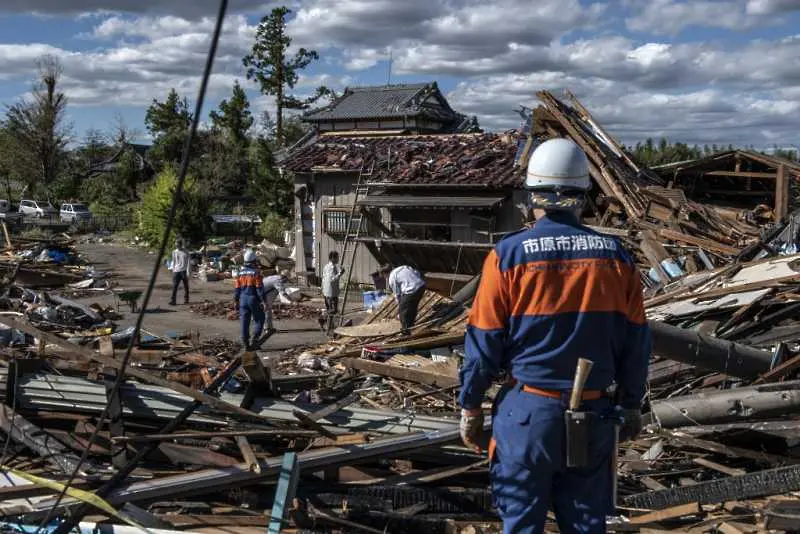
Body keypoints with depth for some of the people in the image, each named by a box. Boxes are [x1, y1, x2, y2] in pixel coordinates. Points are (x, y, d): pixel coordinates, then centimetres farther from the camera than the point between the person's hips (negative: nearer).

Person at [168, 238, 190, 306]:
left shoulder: (185, 252, 0)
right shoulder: (174, 252, 10)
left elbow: (188, 262, -2)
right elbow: (173, 262, 16)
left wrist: (188, 271, -10)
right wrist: (173, 271, 12)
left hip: (184, 271, -2)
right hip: (176, 271, 2)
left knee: (186, 286, 7)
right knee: (174, 286, -9)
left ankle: (186, 300, 18)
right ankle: (172, 301, -12)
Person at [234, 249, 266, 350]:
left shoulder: (240, 272, 4)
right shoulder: (256, 272, -11)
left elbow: (237, 288, 7)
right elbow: (260, 288, -13)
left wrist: (236, 301, 14)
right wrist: (262, 300, -10)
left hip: (243, 299, 4)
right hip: (254, 299, -4)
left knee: (245, 322, 6)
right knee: (259, 319, 11)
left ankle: (246, 343, 6)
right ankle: (255, 338, -3)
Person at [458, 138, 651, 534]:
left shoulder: (509, 254, -10)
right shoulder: (614, 255, -1)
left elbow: (484, 341, -7)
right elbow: (635, 342, 4)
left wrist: (470, 406, 4)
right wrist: (632, 404, 17)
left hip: (528, 410, -2)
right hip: (594, 412, 3)